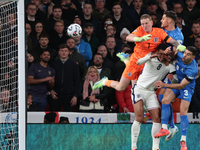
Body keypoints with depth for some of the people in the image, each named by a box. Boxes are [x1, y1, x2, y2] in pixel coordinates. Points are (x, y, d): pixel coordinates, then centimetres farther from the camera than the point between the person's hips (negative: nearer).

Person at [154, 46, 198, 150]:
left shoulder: (192, 70, -32)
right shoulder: (179, 54, -18)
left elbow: (181, 86, -27)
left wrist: (164, 85, -29)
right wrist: (168, 51, -21)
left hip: (186, 87, -5)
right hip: (175, 81, 5)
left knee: (183, 112, -12)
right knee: (165, 100, -20)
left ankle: (183, 140, -2)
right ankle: (164, 128, -15)